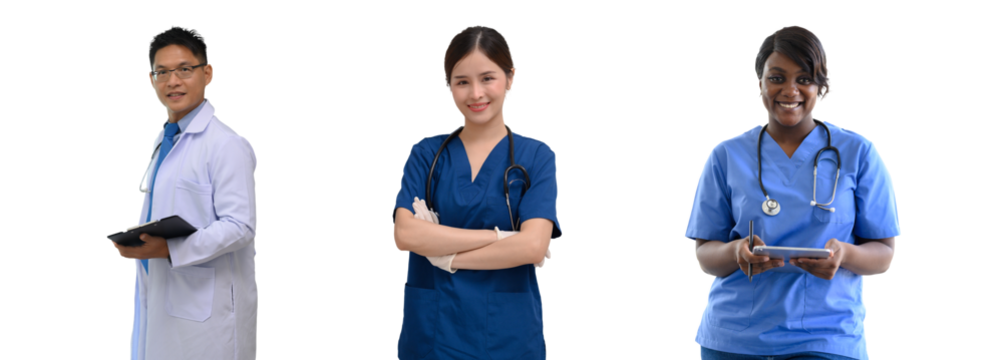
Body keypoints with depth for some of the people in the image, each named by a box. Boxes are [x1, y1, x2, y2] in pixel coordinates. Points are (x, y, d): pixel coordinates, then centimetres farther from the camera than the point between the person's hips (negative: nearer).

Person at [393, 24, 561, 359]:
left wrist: (447, 255, -10)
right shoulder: (426, 153, 4)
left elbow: (533, 244, -14)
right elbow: (405, 234, -11)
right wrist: (499, 237, -14)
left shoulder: (537, 156, -1)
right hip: (430, 332, 1)